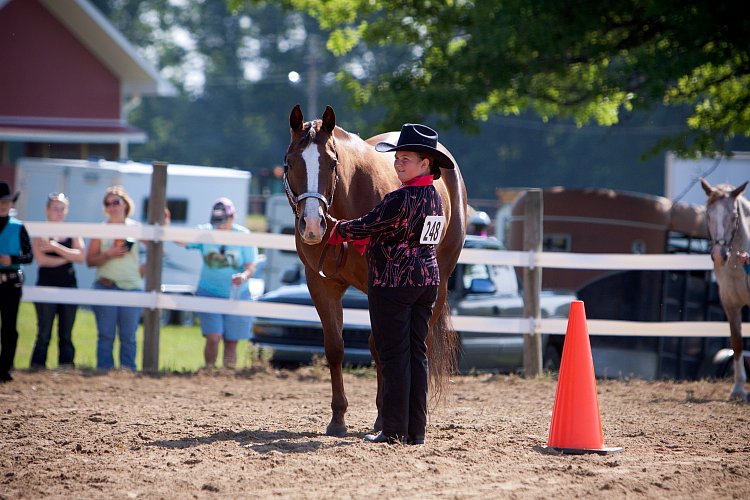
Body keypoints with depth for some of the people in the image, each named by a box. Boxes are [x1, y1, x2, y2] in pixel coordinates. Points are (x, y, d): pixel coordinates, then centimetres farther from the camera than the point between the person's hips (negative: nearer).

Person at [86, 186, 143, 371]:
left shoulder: (136, 229, 7)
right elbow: (89, 260, 2)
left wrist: (144, 269, 1)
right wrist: (108, 254, -12)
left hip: (131, 287, 0)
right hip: (106, 287, 0)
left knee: (128, 336, 0)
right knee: (106, 335, -1)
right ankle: (104, 371, 0)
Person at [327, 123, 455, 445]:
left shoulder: (401, 199, -19)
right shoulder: (435, 197, 10)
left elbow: (368, 226, -12)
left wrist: (338, 231, 7)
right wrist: (359, 238, 19)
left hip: (393, 283, -8)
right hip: (428, 279, 8)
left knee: (394, 356, -3)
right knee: (417, 354, 10)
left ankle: (395, 431, -2)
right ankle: (416, 431, 12)